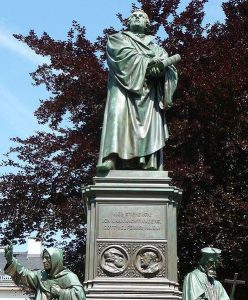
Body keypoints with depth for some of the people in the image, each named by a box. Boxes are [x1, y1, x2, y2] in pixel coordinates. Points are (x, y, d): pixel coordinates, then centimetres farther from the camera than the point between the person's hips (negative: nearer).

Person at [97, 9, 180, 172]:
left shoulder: (156, 48, 30)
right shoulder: (118, 39, 22)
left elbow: (169, 69, 11)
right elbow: (127, 56, -1)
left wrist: (161, 65, -12)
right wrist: (151, 62, -7)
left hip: (149, 91, 3)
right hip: (125, 86, -3)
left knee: (150, 121, -19)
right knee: (118, 116, -27)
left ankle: (148, 162, -30)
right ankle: (110, 159, -41)